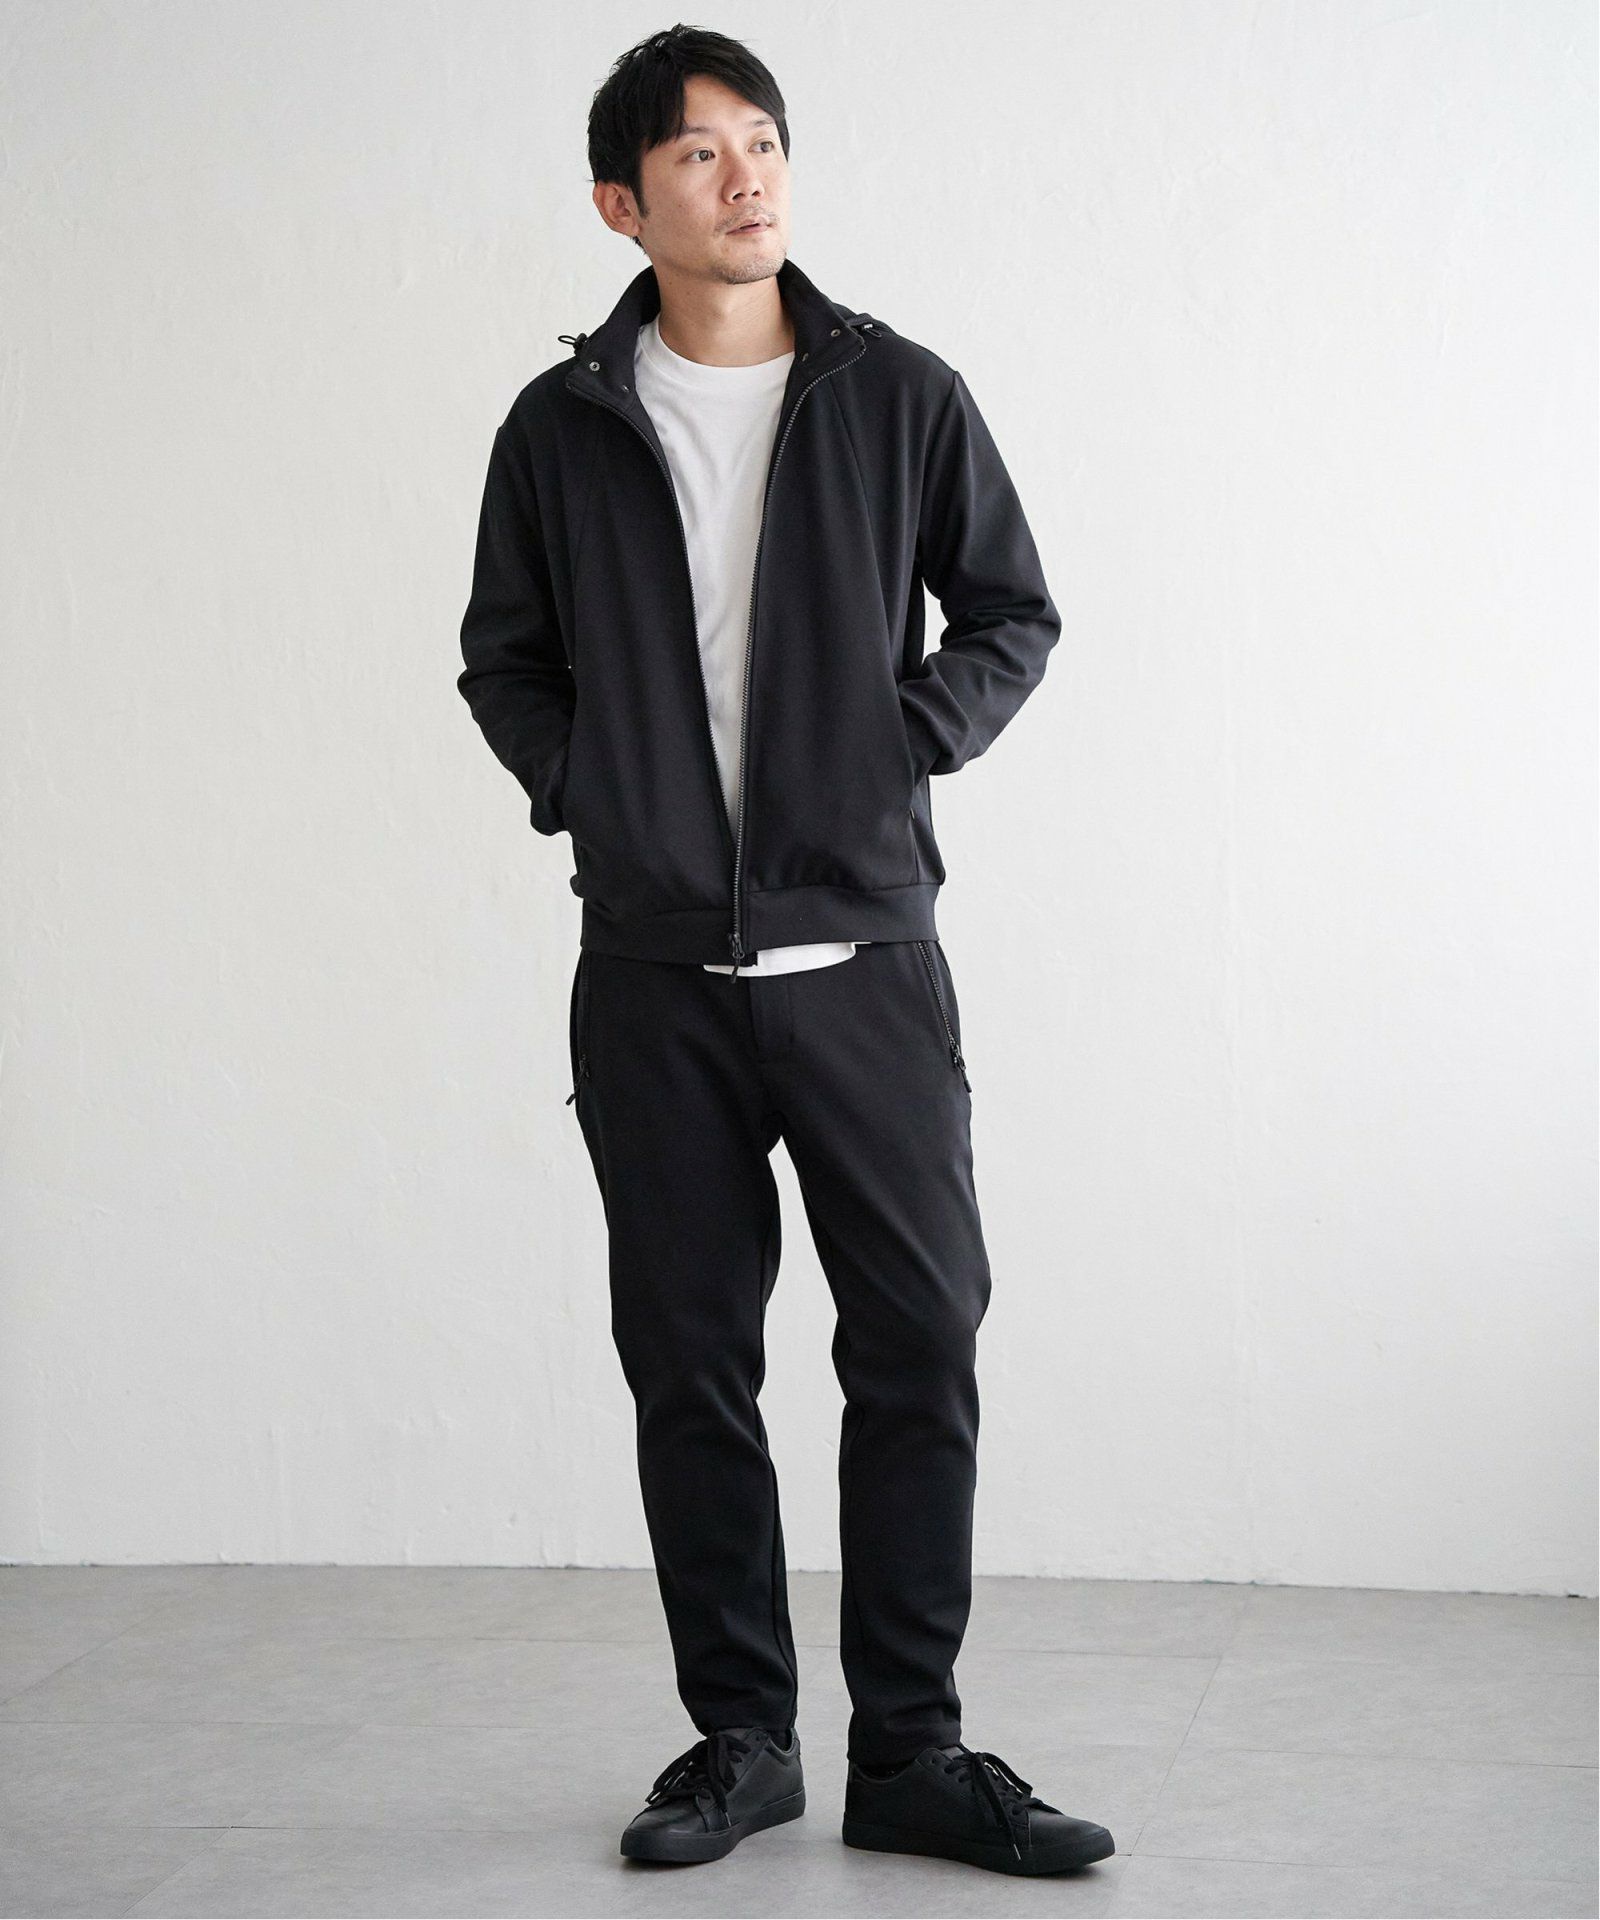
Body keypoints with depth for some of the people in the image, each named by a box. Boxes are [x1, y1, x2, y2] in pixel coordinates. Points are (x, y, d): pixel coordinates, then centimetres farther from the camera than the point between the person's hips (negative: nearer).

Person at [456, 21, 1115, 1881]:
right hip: (653, 974, 1)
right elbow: (502, 656, 17)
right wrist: (583, 789, 2)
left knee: (921, 1348, -3)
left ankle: (911, 1750, 9)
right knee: (689, 1365, 6)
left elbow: (1013, 612, 12)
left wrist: (904, 747, -1)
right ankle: (738, 1734, 18)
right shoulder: (564, 429, 5)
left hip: (864, 956, 0)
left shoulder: (900, 398, 3)